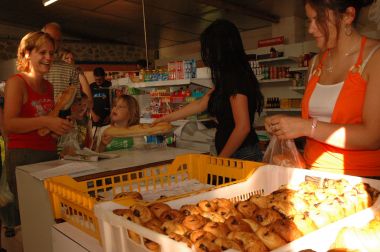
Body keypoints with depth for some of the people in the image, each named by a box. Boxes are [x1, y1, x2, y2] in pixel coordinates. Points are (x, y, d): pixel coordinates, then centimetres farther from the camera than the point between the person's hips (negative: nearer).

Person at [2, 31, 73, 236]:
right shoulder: (16, 82, -6)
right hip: (23, 156, -7)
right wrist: (46, 121, -25)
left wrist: (64, 120, 13)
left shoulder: (49, 86, 16)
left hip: (50, 154, 7)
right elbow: (8, 124, -17)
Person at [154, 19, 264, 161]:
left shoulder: (235, 78, -17)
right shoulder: (228, 78, 11)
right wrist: (168, 118, 29)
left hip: (241, 156, -8)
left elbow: (243, 127, -22)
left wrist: (220, 159, -12)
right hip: (234, 155, 8)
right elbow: (201, 104, 22)